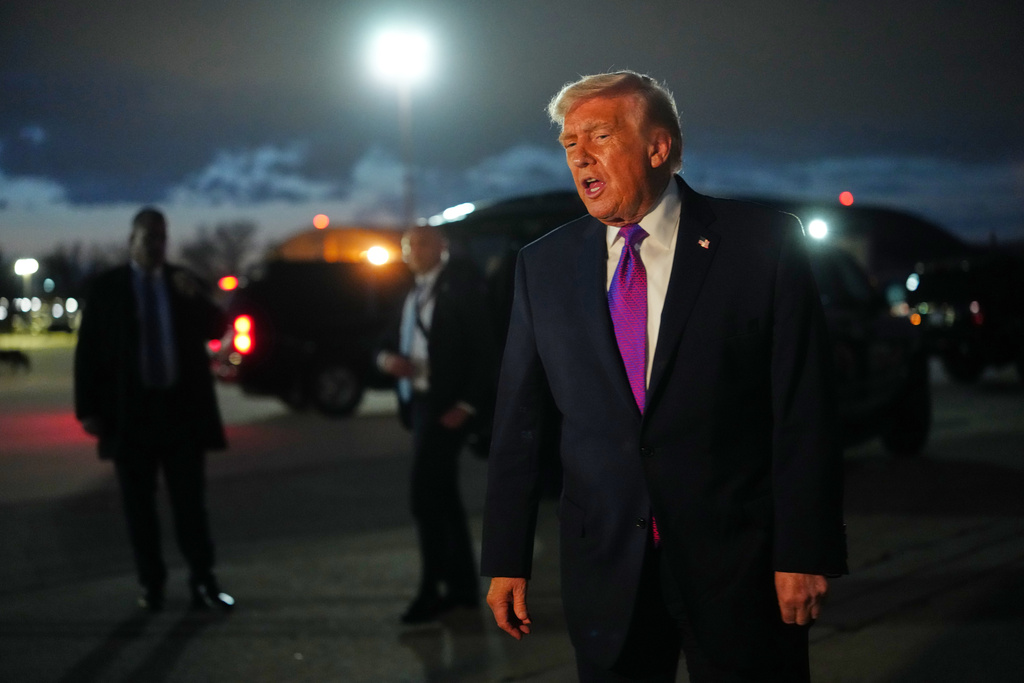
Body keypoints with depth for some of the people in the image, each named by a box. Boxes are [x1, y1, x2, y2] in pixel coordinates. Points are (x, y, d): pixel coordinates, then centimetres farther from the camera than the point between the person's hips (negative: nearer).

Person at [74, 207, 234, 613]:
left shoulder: (183, 282, 7)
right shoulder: (107, 287, 0)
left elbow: (214, 330, 3)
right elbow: (88, 351, -1)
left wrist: (195, 298, -15)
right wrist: (88, 408, -6)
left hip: (182, 407, 1)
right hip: (131, 411, -1)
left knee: (190, 501, 3)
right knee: (139, 504, 4)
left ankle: (203, 582, 6)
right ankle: (151, 584, 12)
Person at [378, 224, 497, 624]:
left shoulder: (461, 284, -7)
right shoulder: (415, 291, 16)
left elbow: (483, 346, -13)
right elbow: (394, 340, 18)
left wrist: (467, 404, -19)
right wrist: (387, 358, -7)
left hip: (446, 405, -8)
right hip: (419, 401, 8)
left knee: (426, 495, -11)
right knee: (442, 495, 12)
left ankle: (433, 590, -5)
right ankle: (462, 586, 19)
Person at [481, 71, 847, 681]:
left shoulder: (764, 243, -4)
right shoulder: (545, 266, 6)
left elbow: (804, 408, -7)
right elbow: (519, 421, 7)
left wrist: (804, 553, -11)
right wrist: (506, 561, 3)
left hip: (739, 560, -2)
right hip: (605, 570, 3)